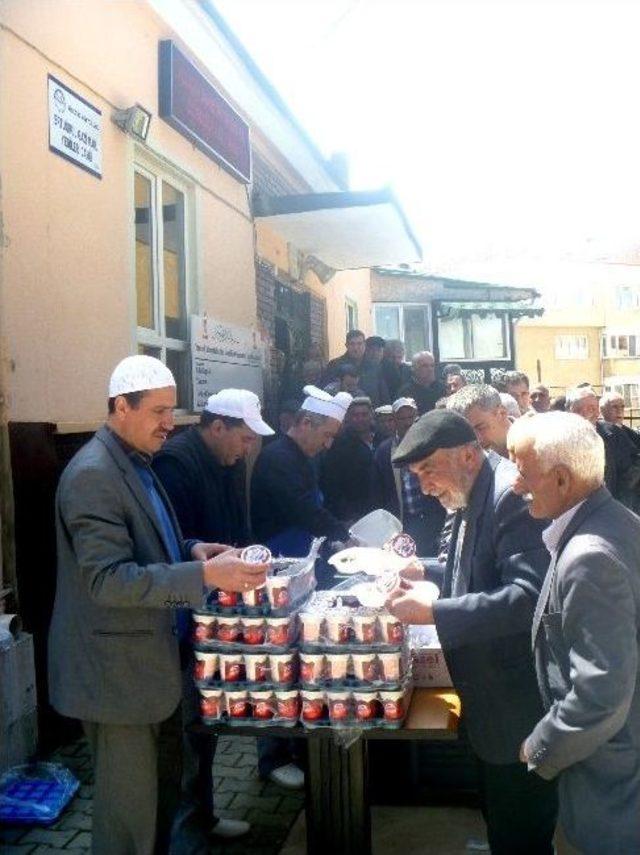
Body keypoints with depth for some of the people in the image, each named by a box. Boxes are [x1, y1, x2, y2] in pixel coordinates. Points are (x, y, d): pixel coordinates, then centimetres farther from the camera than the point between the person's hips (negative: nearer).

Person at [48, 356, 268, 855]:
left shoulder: (136, 463, 10)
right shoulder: (93, 475, -21)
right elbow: (108, 580, -27)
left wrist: (190, 550, 1)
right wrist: (205, 575, -32)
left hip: (152, 658, 9)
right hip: (118, 670, -9)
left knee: (165, 786, 22)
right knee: (130, 809, 6)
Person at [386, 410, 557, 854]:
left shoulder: (514, 496, -23)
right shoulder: (472, 500, 7)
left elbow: (529, 596, -31)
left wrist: (434, 611, -29)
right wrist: (431, 594, 0)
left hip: (519, 711, -9)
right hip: (492, 704, 9)